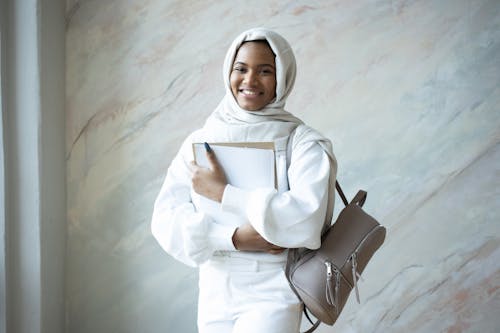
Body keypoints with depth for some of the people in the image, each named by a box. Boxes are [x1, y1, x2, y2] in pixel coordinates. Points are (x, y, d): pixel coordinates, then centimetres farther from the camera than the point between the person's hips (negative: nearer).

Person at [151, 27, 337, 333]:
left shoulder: (303, 142, -7)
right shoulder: (199, 142, 2)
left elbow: (308, 220, -22)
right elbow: (166, 221, -5)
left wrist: (222, 193, -17)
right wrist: (236, 237, -19)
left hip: (274, 294, -4)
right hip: (215, 294, 4)